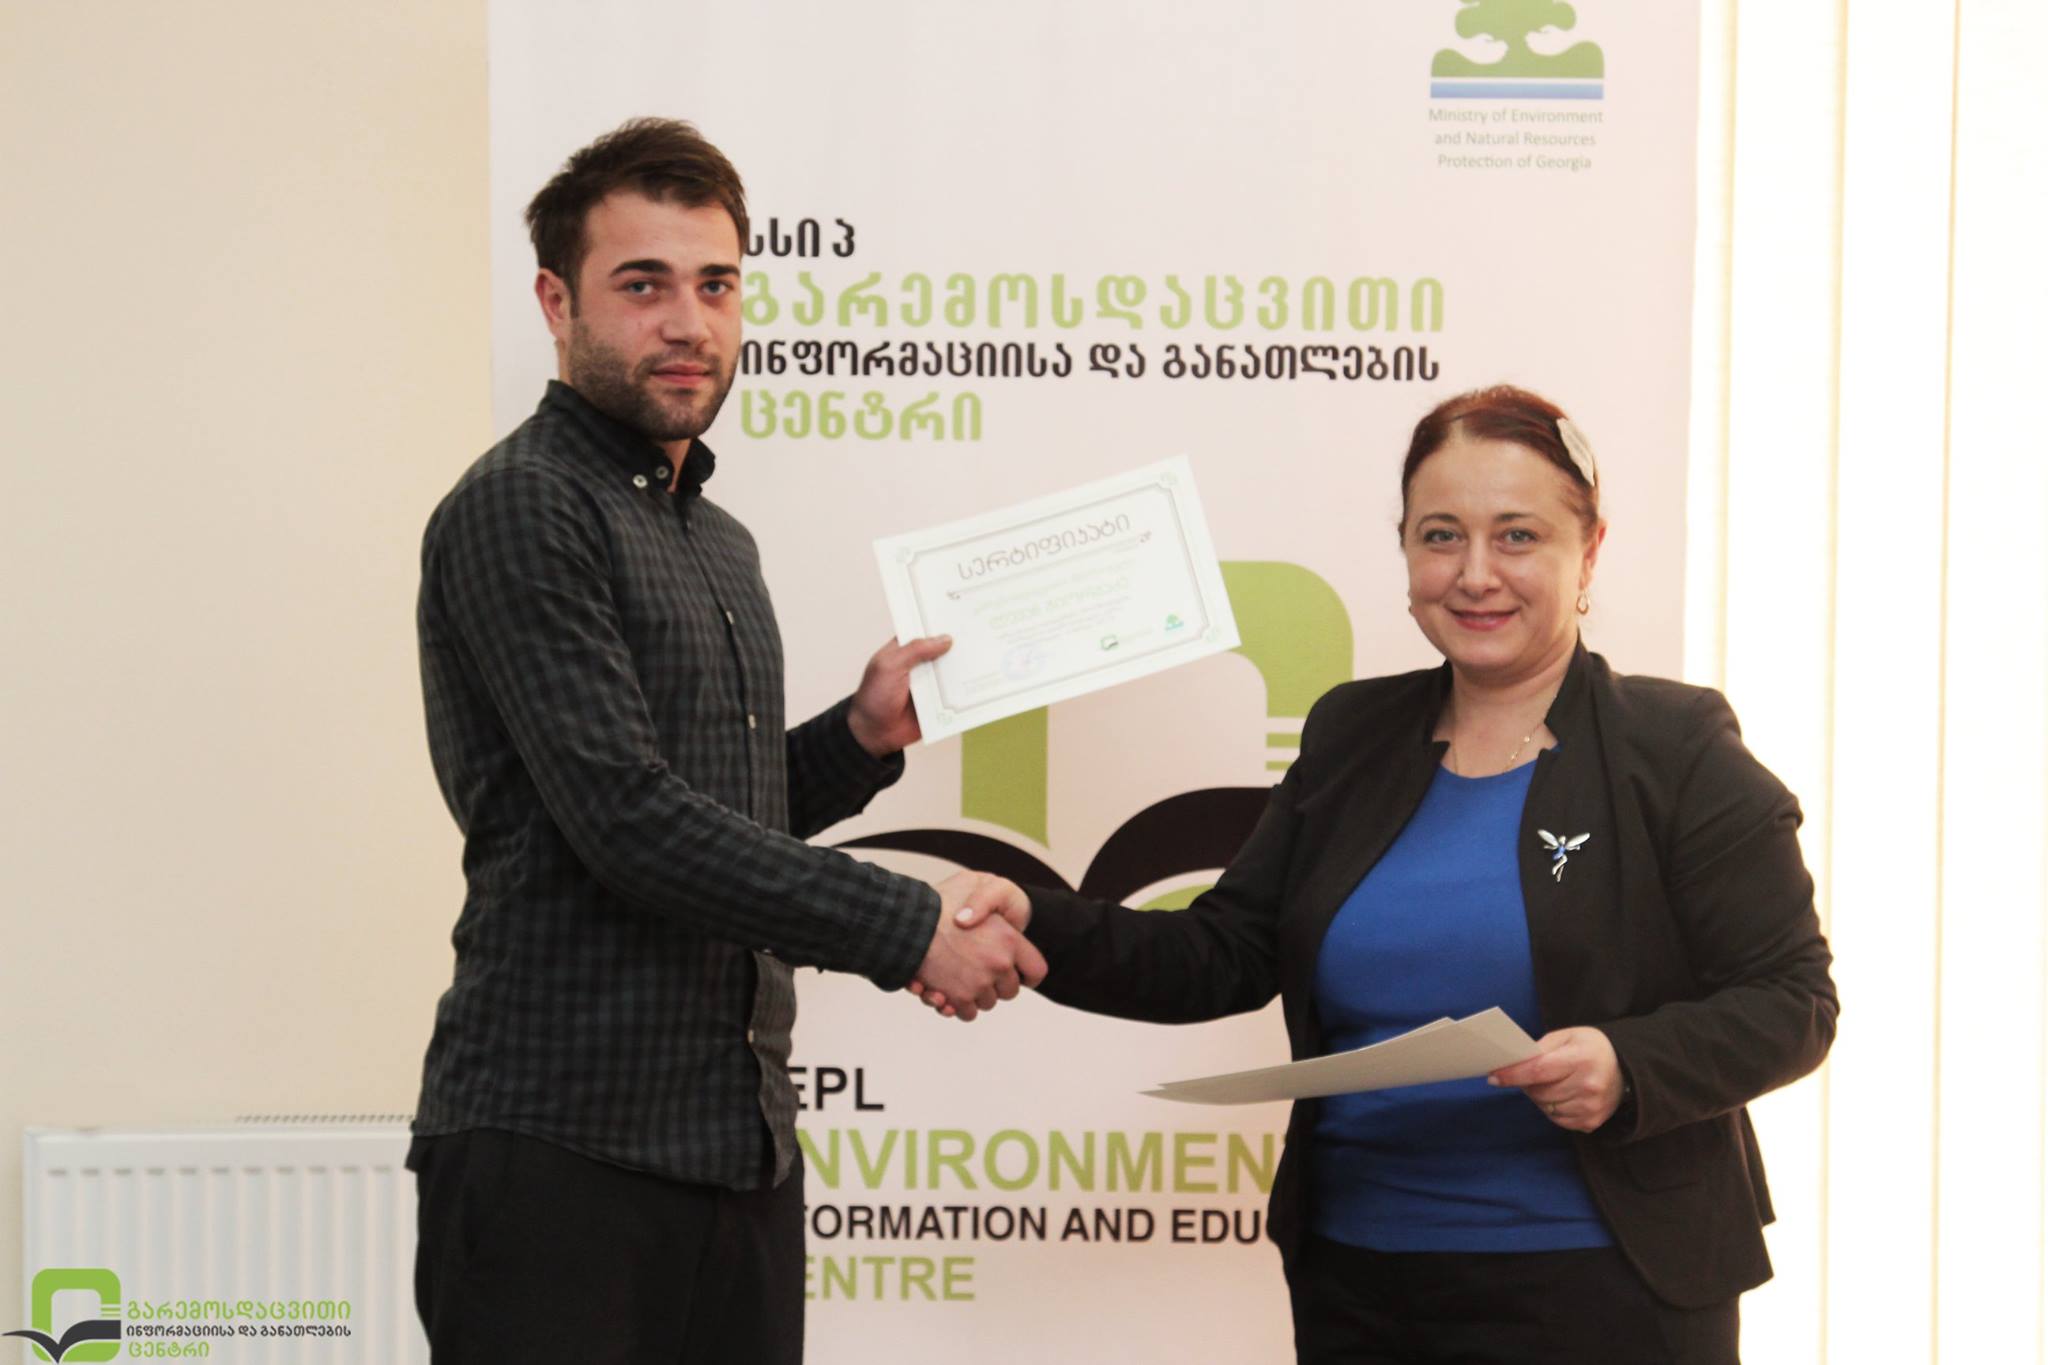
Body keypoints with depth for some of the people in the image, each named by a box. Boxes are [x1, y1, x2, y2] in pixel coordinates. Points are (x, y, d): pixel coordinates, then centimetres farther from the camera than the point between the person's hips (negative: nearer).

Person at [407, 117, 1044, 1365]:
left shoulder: (721, 546, 18)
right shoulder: (520, 511, -9)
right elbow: (627, 822, -18)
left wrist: (862, 738, 6)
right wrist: (908, 929, -16)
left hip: (741, 1145, 8)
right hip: (563, 1138, -8)